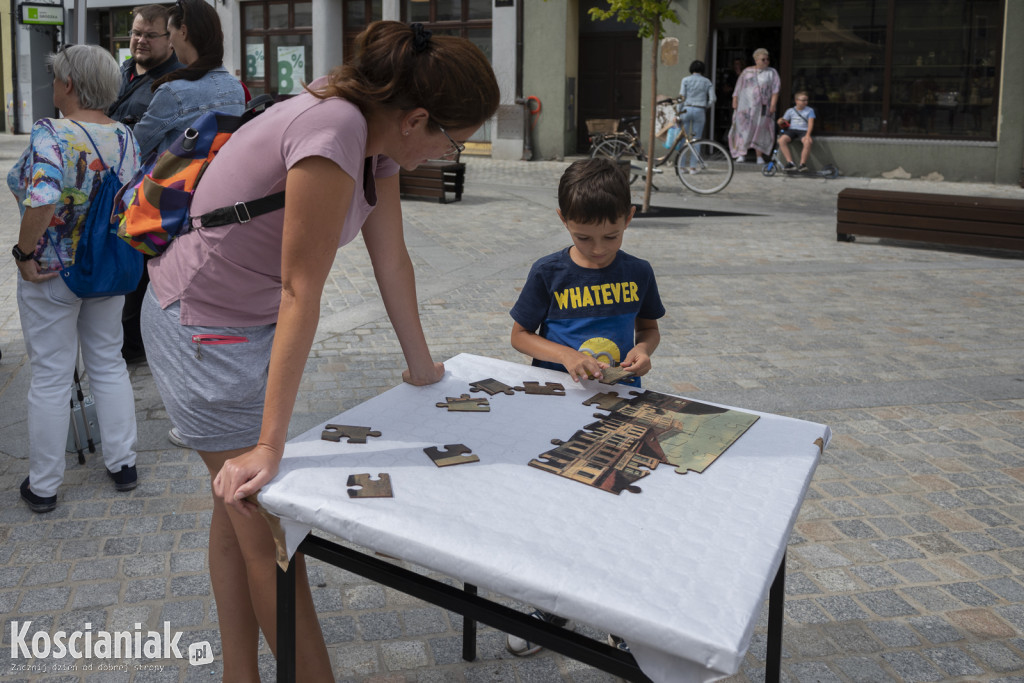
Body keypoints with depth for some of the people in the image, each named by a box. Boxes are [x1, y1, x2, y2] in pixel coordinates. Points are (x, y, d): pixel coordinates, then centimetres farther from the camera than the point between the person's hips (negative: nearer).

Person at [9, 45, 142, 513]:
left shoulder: (51, 136, -20)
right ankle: (122, 463, 26)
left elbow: (42, 200, -34)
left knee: (50, 378, 6)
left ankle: (43, 486, 19)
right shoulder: (126, 137, -1)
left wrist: (24, 252, -21)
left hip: (52, 274, -5)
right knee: (108, 364, 19)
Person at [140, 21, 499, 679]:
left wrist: (422, 366, 16)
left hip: (252, 323, 9)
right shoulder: (332, 132, -29)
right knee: (271, 529, -1)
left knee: (240, 512, 15)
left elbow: (393, 260, 7)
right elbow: (301, 291, -30)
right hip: (204, 329, -9)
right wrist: (270, 445, -26)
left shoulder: (377, 137, -2)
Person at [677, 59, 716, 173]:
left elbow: (682, 97, -4)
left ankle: (683, 165, 4)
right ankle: (693, 166, 4)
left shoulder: (685, 80, 4)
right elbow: (712, 100, 0)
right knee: (696, 140, 6)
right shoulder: (707, 82, 8)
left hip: (686, 109, -1)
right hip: (700, 111, 1)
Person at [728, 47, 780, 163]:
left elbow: (775, 90, -1)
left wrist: (773, 105, -13)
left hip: (762, 106, 0)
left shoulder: (771, 72, 7)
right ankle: (741, 155, -4)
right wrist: (734, 104, 3)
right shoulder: (747, 72, 10)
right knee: (743, 129, -6)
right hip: (745, 105, 1)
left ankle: (759, 156, 7)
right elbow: (738, 89, 10)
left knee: (761, 130, 1)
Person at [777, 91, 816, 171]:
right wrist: (780, 121, -10)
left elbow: (810, 124, -1)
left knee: (808, 142, -36)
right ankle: (790, 162, -28)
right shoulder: (790, 111, 14)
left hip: (803, 131, -2)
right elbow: (784, 123, 17)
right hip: (792, 130, 2)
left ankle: (802, 164, -23)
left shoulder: (809, 110, 9)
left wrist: (807, 135, -19)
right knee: (781, 140, -30)